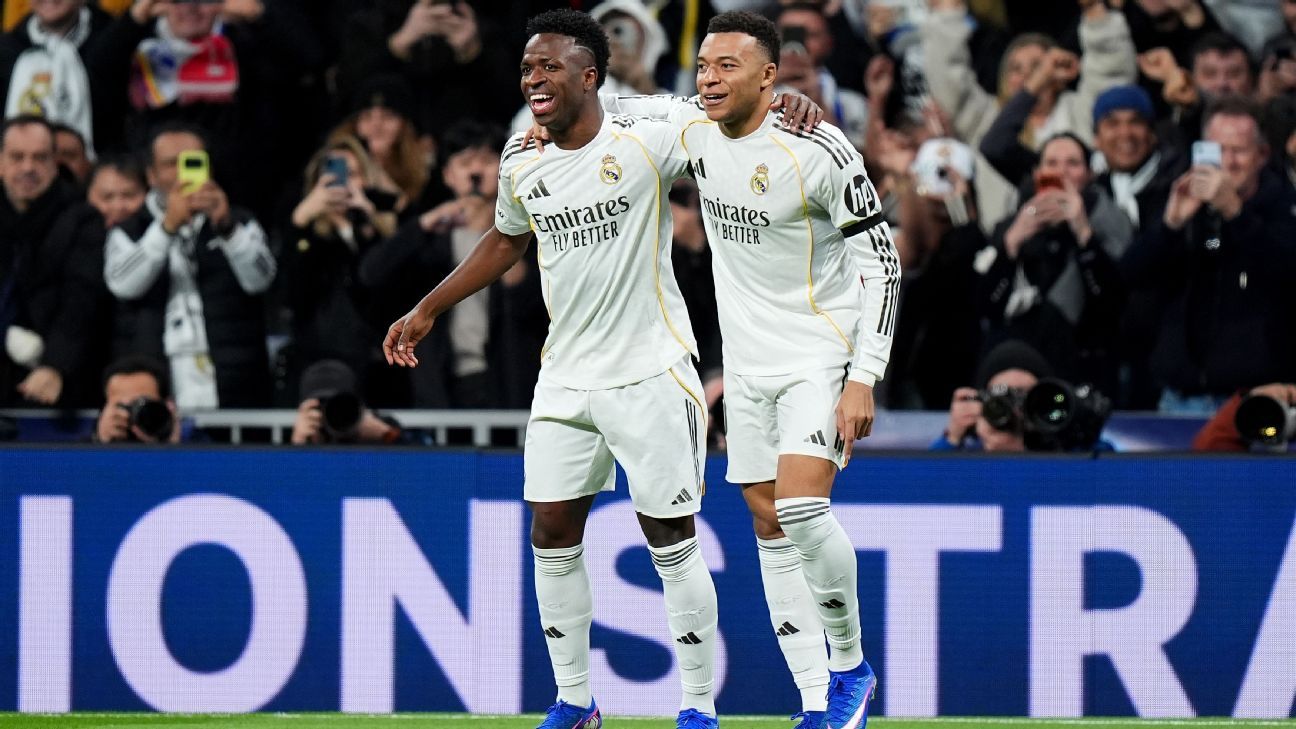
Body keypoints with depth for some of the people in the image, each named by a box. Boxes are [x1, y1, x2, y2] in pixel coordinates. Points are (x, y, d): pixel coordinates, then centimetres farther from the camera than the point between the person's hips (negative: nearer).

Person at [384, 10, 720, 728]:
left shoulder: (648, 143, -12)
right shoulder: (521, 165, 5)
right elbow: (506, 239, 23)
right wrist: (427, 310, 28)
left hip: (651, 375, -5)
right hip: (565, 379, 5)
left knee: (672, 545, -2)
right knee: (552, 538, 5)